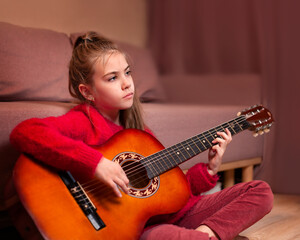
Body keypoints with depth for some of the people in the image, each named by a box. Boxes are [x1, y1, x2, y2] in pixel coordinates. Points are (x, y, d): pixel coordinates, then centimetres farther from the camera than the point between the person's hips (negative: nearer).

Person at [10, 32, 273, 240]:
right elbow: (24, 132, -28)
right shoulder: (84, 122, -8)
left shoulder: (136, 127, 15)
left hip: (171, 211, 9)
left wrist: (209, 169, 6)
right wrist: (95, 163, -33)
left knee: (260, 191, 2)